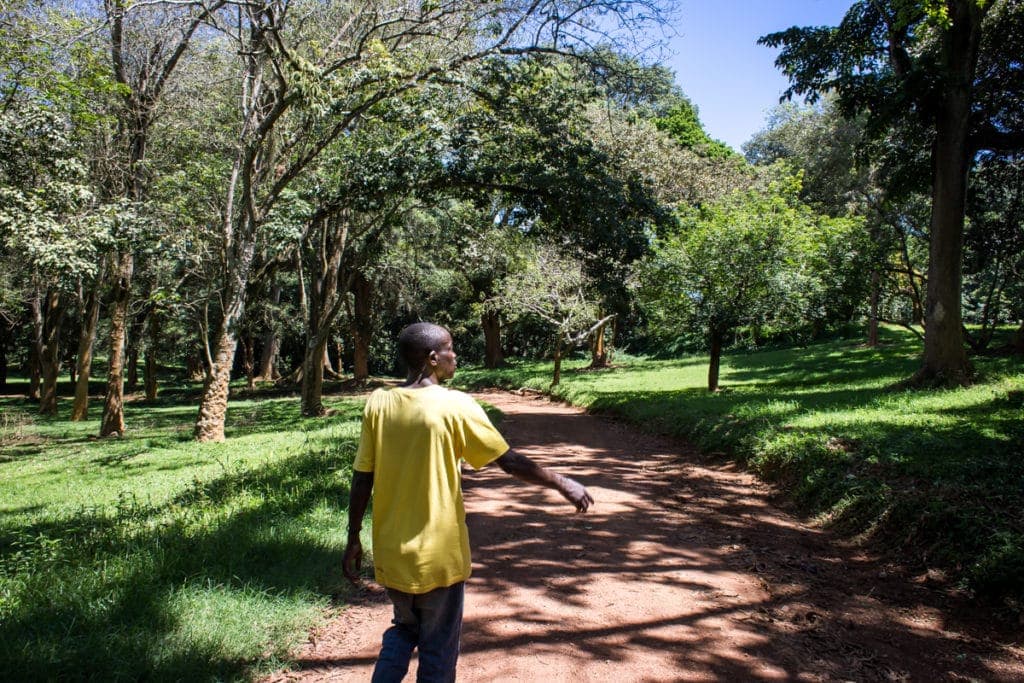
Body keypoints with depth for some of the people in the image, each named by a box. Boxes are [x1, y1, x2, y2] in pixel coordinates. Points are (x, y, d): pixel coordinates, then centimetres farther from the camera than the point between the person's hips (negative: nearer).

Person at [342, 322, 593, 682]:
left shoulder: (378, 403, -3)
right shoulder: (456, 405, -15)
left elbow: (362, 480, -1)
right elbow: (511, 462, -10)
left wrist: (353, 538, 10)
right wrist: (563, 483, 2)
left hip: (390, 554, 5)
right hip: (438, 557, -4)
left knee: (404, 630, 28)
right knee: (438, 653, 14)